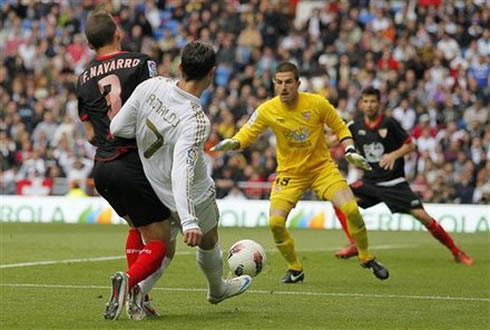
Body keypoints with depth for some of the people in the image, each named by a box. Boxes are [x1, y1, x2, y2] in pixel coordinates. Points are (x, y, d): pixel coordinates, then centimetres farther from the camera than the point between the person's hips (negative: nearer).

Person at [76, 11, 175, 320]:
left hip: (102, 167, 6)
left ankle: (138, 298, 17)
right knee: (163, 245, 0)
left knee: (138, 226, 28)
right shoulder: (141, 63, -3)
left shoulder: (84, 78, 11)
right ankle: (129, 283, -27)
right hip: (136, 164, -6)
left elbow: (91, 135, 13)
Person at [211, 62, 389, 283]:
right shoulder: (267, 111, -12)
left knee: (351, 210, -18)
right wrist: (232, 144, -28)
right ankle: (295, 269, 9)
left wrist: (350, 151, -14)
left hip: (322, 167, -1)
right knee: (275, 222, -17)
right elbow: (246, 135, -6)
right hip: (289, 172, 1)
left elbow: (340, 128, 0)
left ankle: (366, 258, 9)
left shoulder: (317, 104, -13)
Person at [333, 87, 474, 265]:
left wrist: (394, 155, -20)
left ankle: (456, 252, 2)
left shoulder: (389, 123, -9)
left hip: (394, 183, -4)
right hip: (370, 182, 4)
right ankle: (354, 246, -3)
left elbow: (410, 145, -4)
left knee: (422, 216, -12)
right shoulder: (355, 125, -1)